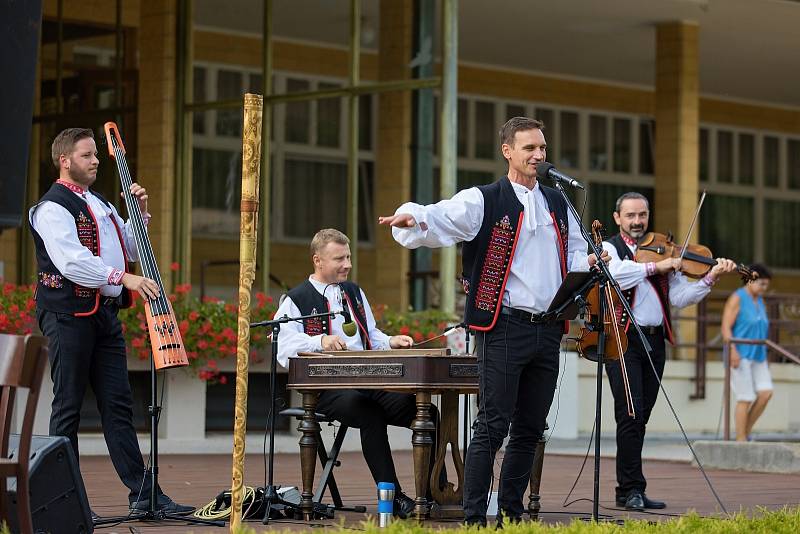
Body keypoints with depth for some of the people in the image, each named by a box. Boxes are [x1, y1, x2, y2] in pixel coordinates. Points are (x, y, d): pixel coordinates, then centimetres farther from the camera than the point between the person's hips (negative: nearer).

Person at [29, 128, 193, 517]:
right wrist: (123, 277, -29)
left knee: (118, 404, 5)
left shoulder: (100, 205, 20)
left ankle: (142, 494, 3)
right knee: (68, 407, -3)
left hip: (104, 313, 8)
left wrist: (141, 214, 12)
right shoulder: (53, 208, -8)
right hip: (69, 314, -8)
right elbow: (71, 261, -22)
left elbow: (130, 249, 27)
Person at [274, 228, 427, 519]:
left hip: (367, 381, 6)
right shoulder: (296, 300, 3)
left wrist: (390, 342, 8)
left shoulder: (354, 293, 25)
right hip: (326, 388, -6)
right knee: (371, 414, -37)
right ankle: (393, 498, -33)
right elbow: (284, 349, -11)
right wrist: (320, 341, -27)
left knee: (422, 409, -22)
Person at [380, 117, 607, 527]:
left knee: (530, 429, 10)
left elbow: (575, 252, 27)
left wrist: (589, 263, 4)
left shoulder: (557, 204, 17)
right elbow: (437, 220, -17)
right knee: (493, 425, -9)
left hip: (548, 330, 6)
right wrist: (410, 218, -40)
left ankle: (511, 513, 19)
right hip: (504, 327, -6)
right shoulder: (484, 201, -3)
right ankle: (474, 518, -6)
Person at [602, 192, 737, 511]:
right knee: (631, 414, -13)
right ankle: (632, 488, -10)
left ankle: (628, 490, 12)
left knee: (639, 419, 7)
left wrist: (710, 278, -8)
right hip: (623, 340, -5)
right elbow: (616, 273, -20)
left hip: (655, 341, 5)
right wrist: (656, 267, -21)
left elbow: (679, 298, 6)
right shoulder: (610, 248, 3)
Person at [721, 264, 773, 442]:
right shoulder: (736, 298, -9)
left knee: (766, 393, -6)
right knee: (746, 398, -9)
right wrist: (733, 351, -26)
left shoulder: (760, 301, 14)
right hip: (740, 356, -7)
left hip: (757, 356, 7)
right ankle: (741, 440, -3)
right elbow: (726, 328, -16)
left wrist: (764, 355, 19)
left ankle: (746, 432, 6)